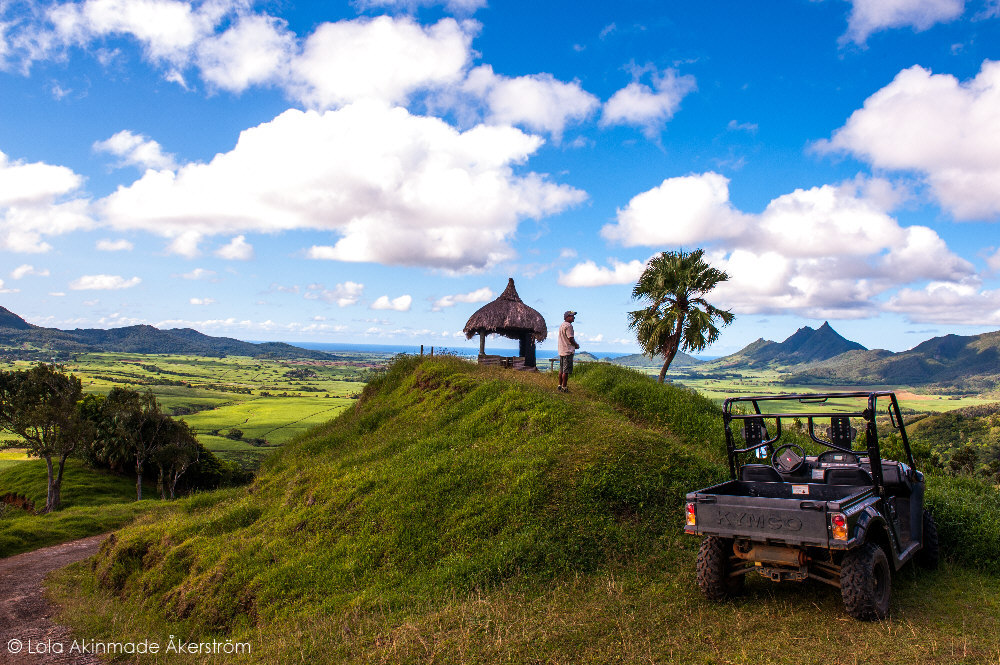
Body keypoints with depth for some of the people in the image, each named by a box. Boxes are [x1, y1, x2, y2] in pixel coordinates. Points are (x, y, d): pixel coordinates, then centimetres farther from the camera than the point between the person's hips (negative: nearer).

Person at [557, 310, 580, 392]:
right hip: (568, 351, -10)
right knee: (566, 371, -5)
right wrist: (576, 345, -1)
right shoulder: (568, 325, -15)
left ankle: (560, 386, 21)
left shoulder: (561, 325, 15)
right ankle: (564, 387, -3)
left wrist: (574, 344, 15)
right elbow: (570, 339, -18)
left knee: (561, 369, 15)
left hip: (561, 351, 10)